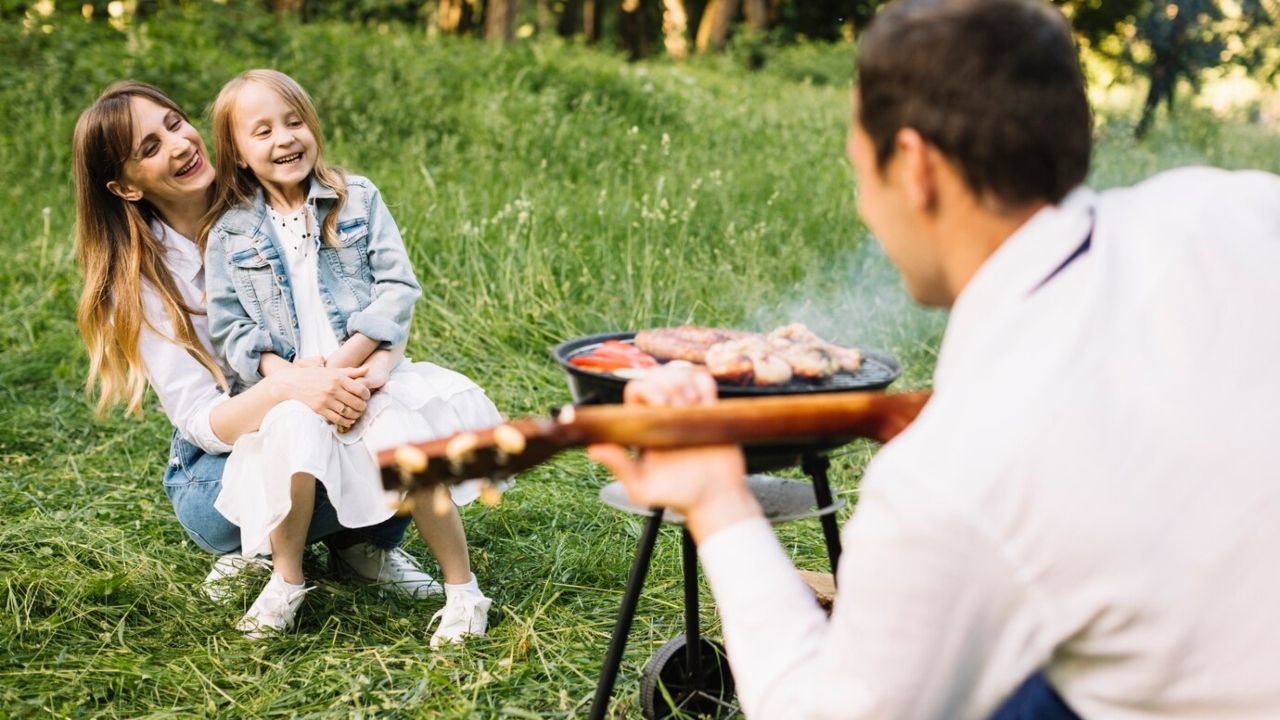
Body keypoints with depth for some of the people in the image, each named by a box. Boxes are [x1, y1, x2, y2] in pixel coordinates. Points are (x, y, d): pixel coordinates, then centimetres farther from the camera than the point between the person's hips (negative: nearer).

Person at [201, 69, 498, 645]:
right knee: (294, 428, -33)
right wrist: (285, 374, -15)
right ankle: (286, 580, -8)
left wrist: (344, 361, -14)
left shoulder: (358, 199, 5)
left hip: (368, 372, 0)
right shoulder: (229, 234, 7)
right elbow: (230, 327, 4)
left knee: (403, 442, -29)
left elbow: (398, 287, -2)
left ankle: (464, 591, -11)